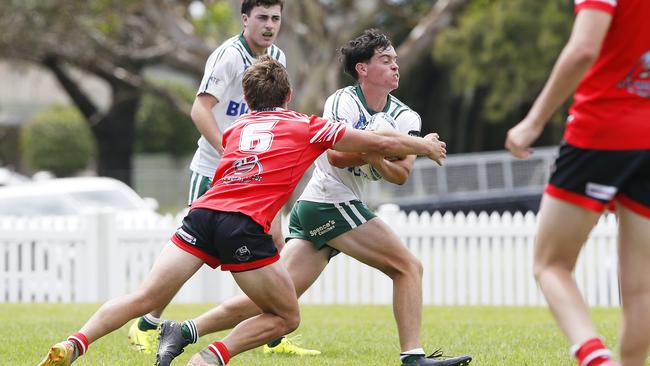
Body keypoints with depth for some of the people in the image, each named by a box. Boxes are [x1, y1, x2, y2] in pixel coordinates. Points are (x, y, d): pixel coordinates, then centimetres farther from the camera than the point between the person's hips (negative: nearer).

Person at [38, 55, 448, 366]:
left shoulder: (237, 129, 29)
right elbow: (382, 143, 21)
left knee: (145, 298, 4)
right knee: (286, 318, 12)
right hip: (246, 225, -4)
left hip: (203, 213, 4)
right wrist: (425, 146, 39)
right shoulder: (307, 128, 17)